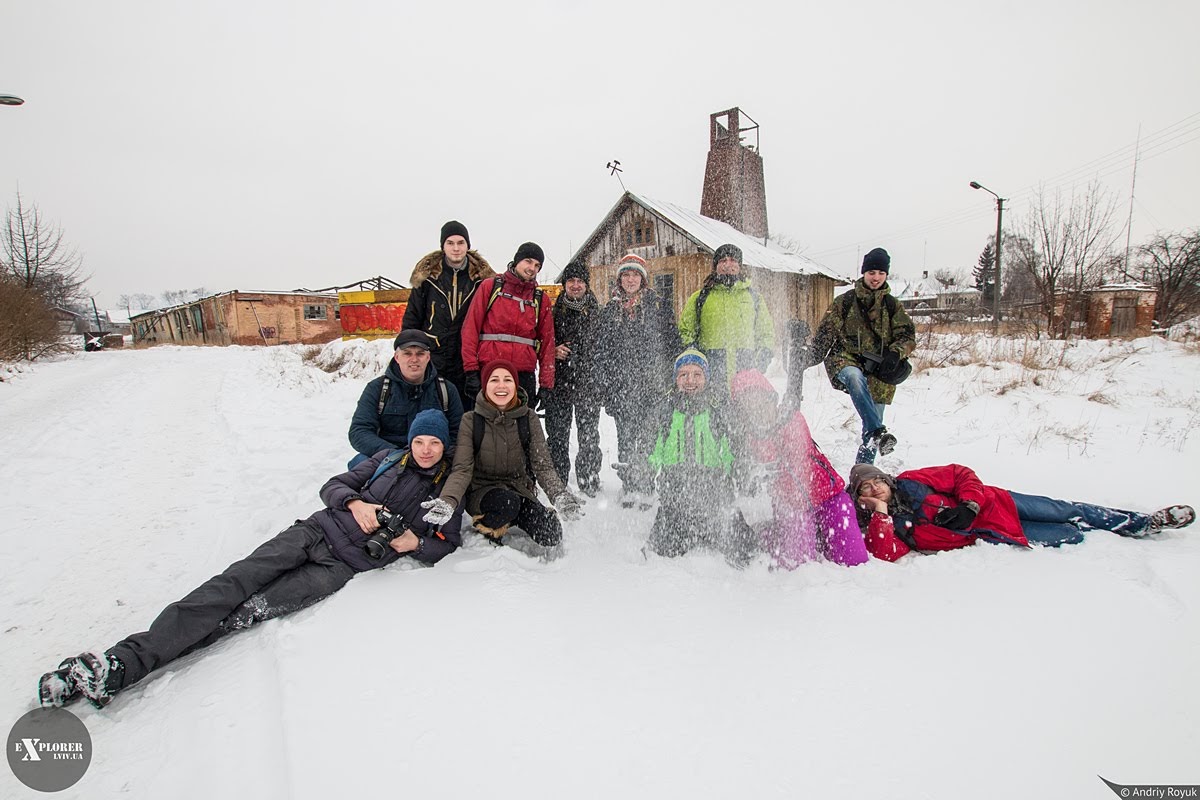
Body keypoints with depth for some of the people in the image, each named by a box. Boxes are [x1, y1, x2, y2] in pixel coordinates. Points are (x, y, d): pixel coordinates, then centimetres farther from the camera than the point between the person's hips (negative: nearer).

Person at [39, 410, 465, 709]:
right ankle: (126, 656, -25)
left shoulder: (448, 491, 7)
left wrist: (415, 542, -13)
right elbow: (334, 485, 13)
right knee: (236, 581, -19)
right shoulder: (390, 458, 15)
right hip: (317, 531, 3)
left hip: (346, 564, -3)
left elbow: (447, 542, 7)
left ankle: (122, 670, -24)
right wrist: (355, 502, -10)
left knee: (256, 609, -21)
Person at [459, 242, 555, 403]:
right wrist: (471, 370, -8)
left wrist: (546, 385, 4)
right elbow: (471, 327, 0)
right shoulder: (490, 286, 5)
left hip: (524, 376, 2)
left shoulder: (540, 299, 12)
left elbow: (547, 343, 9)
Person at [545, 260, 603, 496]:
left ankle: (589, 481, 11)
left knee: (589, 432, -1)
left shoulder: (597, 312, 9)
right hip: (558, 381, 0)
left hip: (588, 381, 0)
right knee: (557, 432, 3)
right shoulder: (553, 310, 9)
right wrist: (553, 351, -9)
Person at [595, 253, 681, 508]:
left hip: (653, 382, -2)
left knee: (648, 434, -4)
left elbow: (672, 342, 5)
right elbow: (601, 348, 13)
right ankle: (629, 485, 11)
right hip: (621, 384, 2)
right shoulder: (610, 310, 13)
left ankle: (646, 486, 4)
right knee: (625, 435, 1)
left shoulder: (660, 305, 6)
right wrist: (604, 382, 6)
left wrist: (670, 376, -2)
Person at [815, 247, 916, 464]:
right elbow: (826, 331, 6)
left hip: (878, 371, 3)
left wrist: (895, 353, -13)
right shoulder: (845, 301, 8)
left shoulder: (893, 306, 13)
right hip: (846, 360, -2)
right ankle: (877, 432, -48)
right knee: (855, 377, -40)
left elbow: (908, 336, 8)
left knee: (872, 422, 0)